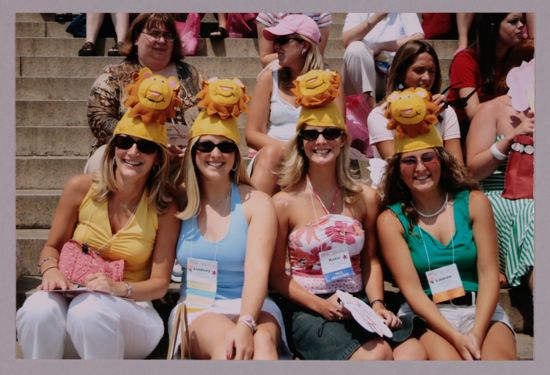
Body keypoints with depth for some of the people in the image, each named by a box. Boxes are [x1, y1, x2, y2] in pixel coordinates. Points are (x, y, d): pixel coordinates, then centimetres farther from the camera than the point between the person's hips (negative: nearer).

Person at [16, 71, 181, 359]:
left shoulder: (164, 210, -7)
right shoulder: (81, 188, -3)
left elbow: (159, 284, -5)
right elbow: (52, 246, 8)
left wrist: (120, 287, -25)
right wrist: (50, 269, -15)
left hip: (130, 311, -1)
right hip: (74, 297, 2)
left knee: (90, 310, -37)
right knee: (38, 310, -33)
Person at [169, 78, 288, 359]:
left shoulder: (256, 203, 1)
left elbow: (257, 270, -13)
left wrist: (246, 324, -31)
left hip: (250, 307, -1)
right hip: (195, 309, 1)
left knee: (263, 340, -35)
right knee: (225, 339, -34)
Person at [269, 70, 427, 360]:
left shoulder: (365, 197, 7)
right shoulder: (284, 202, -4)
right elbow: (276, 274, -1)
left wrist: (377, 304, -1)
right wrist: (320, 305, -13)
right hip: (308, 310, -3)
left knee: (413, 353, -26)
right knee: (377, 354, -30)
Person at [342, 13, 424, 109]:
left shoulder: (405, 13, 9)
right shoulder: (358, 13, 6)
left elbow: (419, 39, -10)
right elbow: (346, 41, -14)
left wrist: (380, 46, -14)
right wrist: (375, 18, -24)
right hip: (366, 76, 0)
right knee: (356, 48, -27)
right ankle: (370, 103, -27)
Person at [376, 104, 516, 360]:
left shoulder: (474, 203, 5)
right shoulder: (391, 220, 1)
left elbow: (488, 275, -1)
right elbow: (411, 290, -6)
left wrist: (476, 333, -15)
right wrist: (456, 337, -18)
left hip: (481, 312, 2)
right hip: (427, 317, -1)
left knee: (497, 358, -29)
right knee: (447, 359, -32)